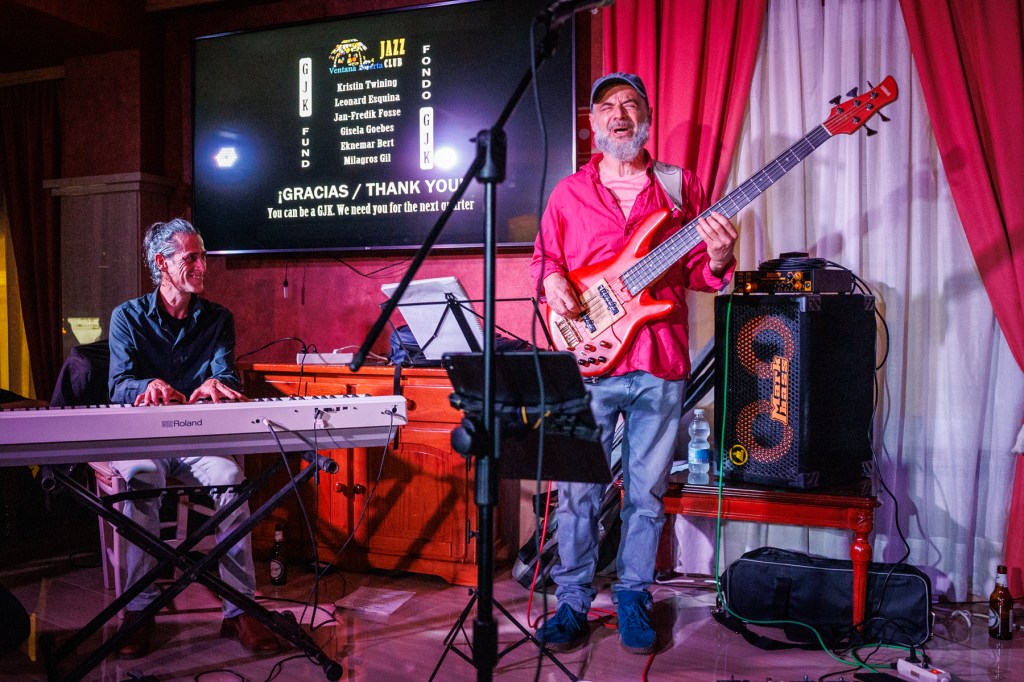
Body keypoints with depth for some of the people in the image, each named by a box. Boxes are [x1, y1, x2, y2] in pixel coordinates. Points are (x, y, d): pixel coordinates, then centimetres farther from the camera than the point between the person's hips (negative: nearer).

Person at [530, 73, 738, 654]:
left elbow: (700, 277, 10)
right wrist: (552, 282, -7)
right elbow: (544, 259, 15)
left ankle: (634, 598, 26)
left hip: (661, 366, 1)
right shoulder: (569, 192, 11)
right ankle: (573, 603, 19)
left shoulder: (681, 186, 10)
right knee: (580, 492, 4)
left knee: (647, 493, 9)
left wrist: (718, 258, -12)